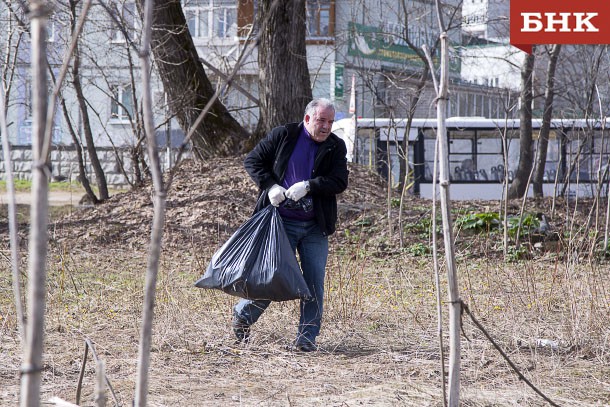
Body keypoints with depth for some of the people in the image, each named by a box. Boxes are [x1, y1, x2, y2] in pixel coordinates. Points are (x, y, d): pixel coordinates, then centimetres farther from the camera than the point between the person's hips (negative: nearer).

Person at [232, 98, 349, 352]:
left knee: (314, 282, -1)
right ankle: (243, 314, 21)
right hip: (282, 222, -2)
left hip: (315, 226, 3)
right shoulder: (283, 136, 1)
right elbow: (252, 161, 5)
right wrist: (270, 185, -10)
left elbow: (340, 181, -6)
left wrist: (308, 186, -19)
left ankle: (306, 338, 7)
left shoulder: (335, 147, 5)